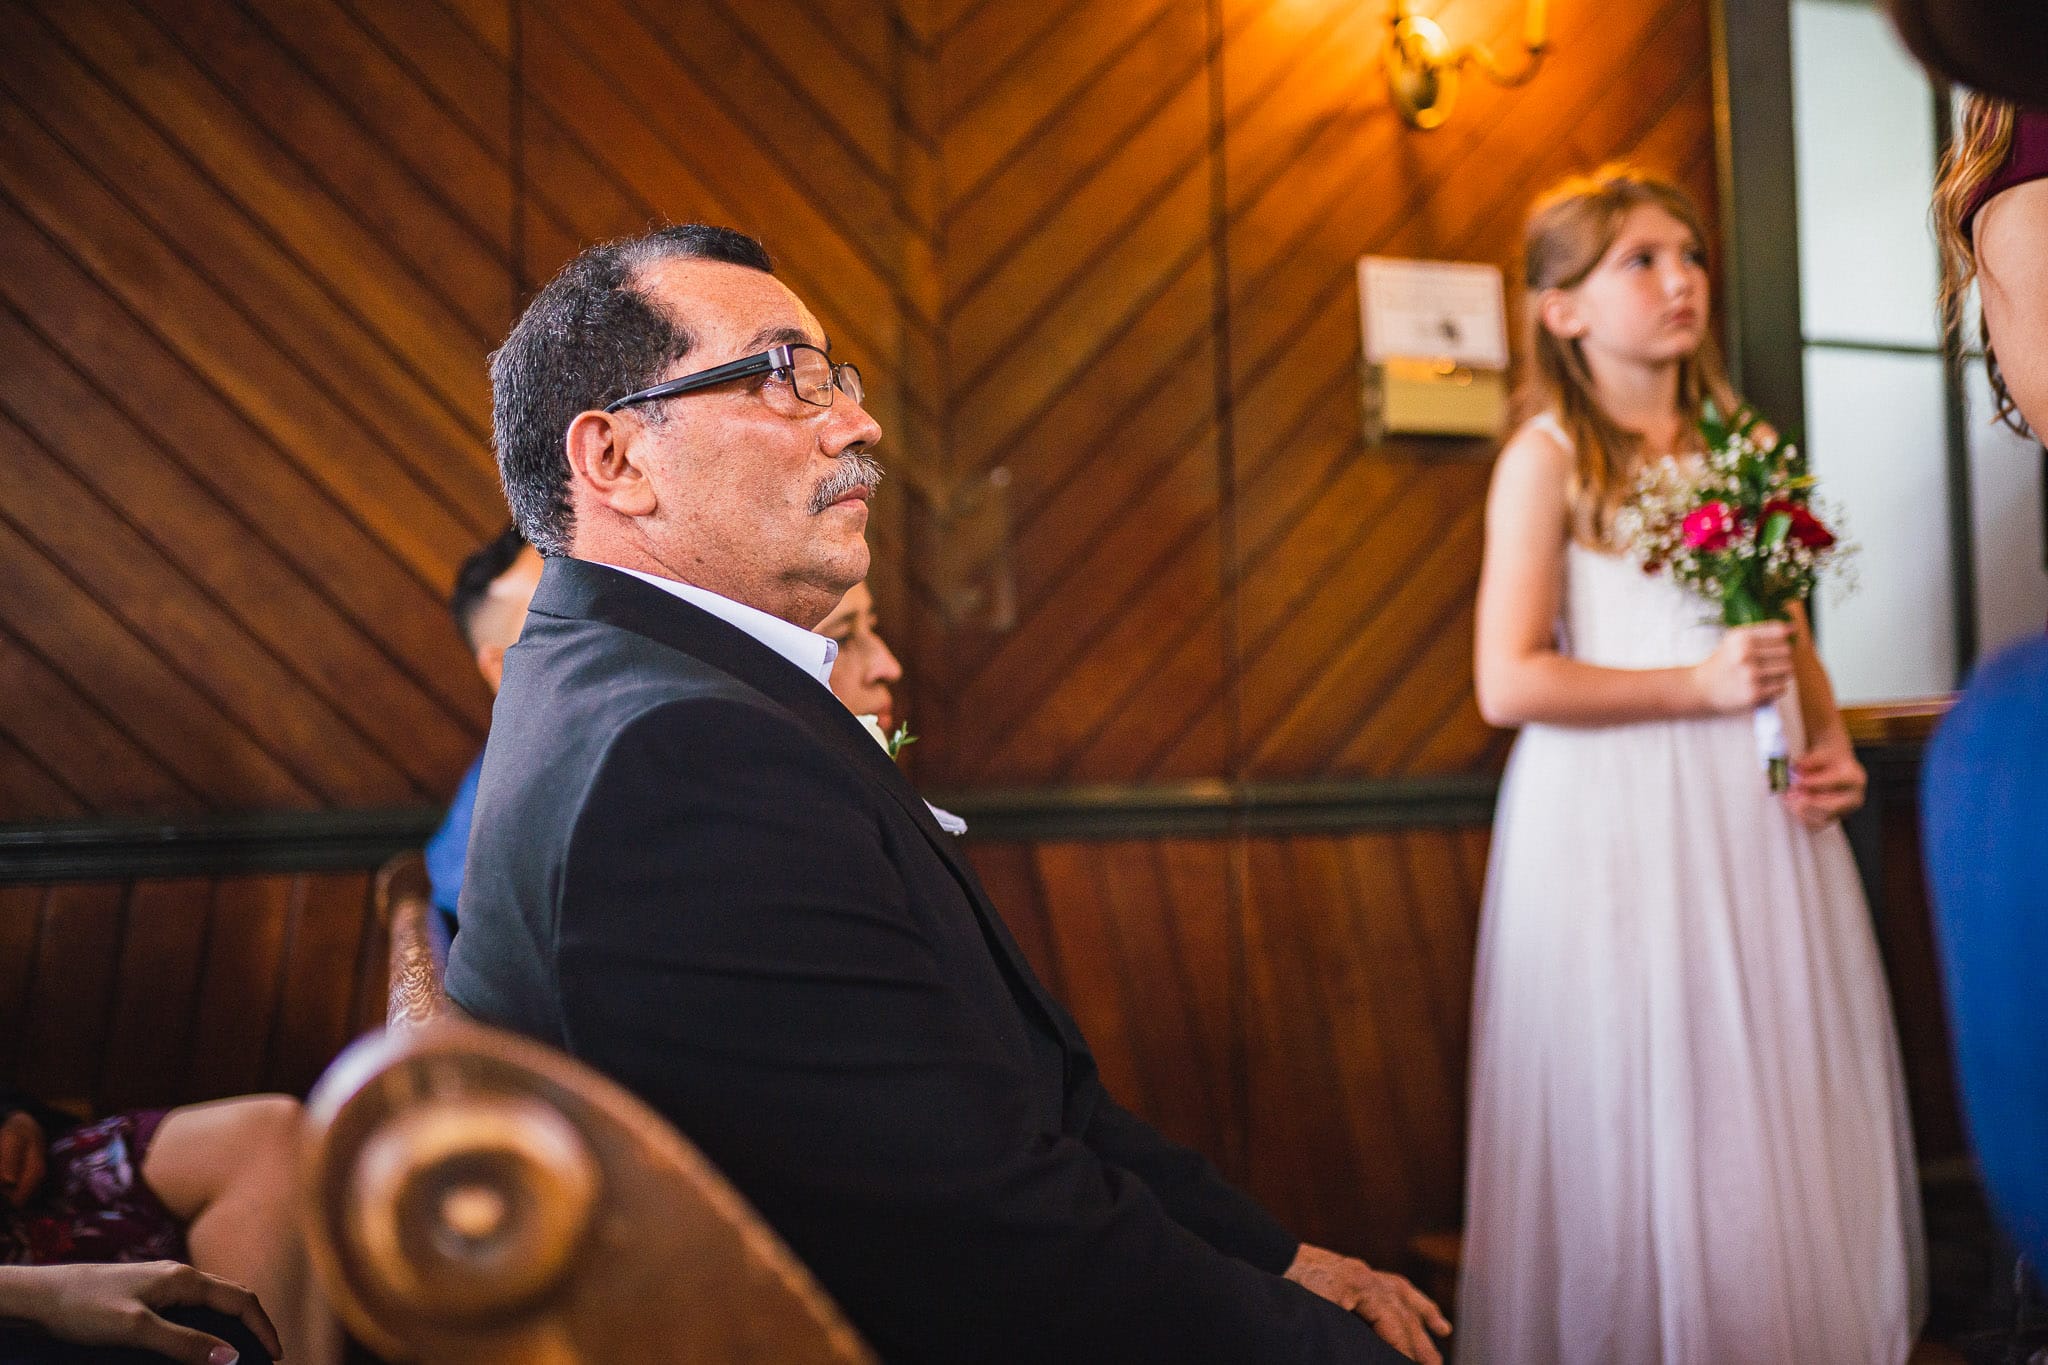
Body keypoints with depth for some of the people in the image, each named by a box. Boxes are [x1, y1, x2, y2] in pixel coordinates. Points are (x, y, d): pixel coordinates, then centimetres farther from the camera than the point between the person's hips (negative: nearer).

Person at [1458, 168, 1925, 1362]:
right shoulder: (1548, 456, -4)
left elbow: (1790, 631, 19)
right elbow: (1509, 682, -11)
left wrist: (1833, 743, 1)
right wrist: (1698, 687, -14)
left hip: (1759, 810, 6)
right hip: (1616, 811, -5)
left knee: (1792, 1104, 8)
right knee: (1646, 1121, 0)